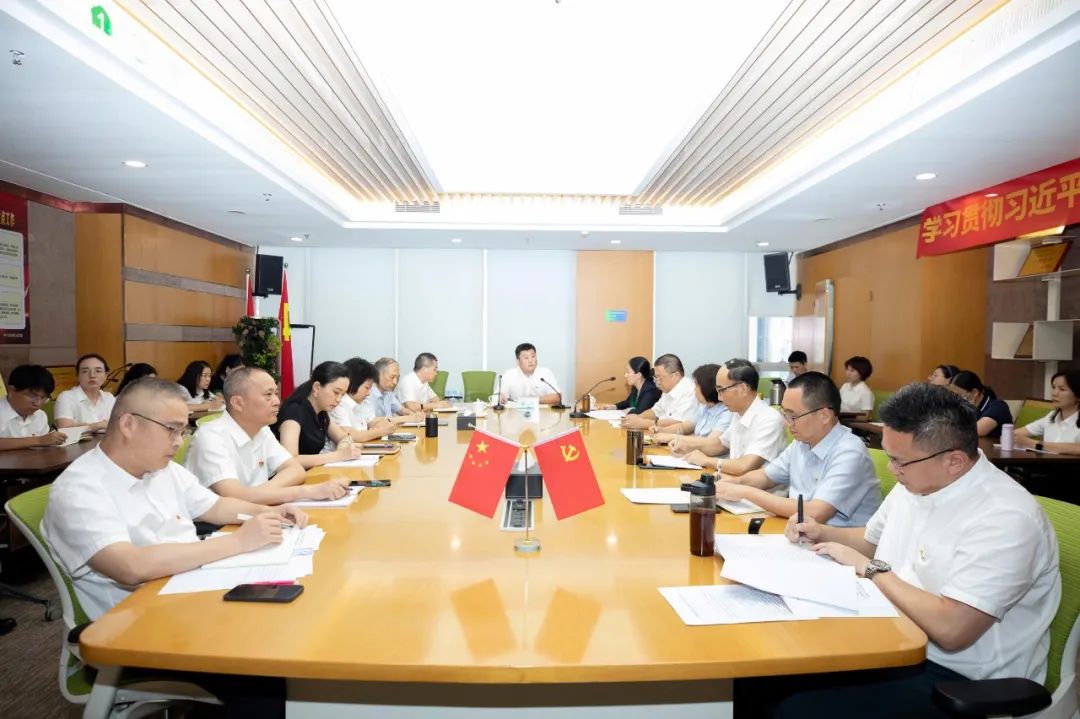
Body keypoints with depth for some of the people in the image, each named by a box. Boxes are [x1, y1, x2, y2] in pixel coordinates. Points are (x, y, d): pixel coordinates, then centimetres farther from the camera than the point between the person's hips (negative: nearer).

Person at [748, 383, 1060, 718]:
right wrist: (822, 533, 4)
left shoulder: (1004, 518, -23)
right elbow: (871, 539, 23)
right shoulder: (915, 483, 4)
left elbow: (950, 629, -30)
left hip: (955, 678, -7)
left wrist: (871, 569, -18)